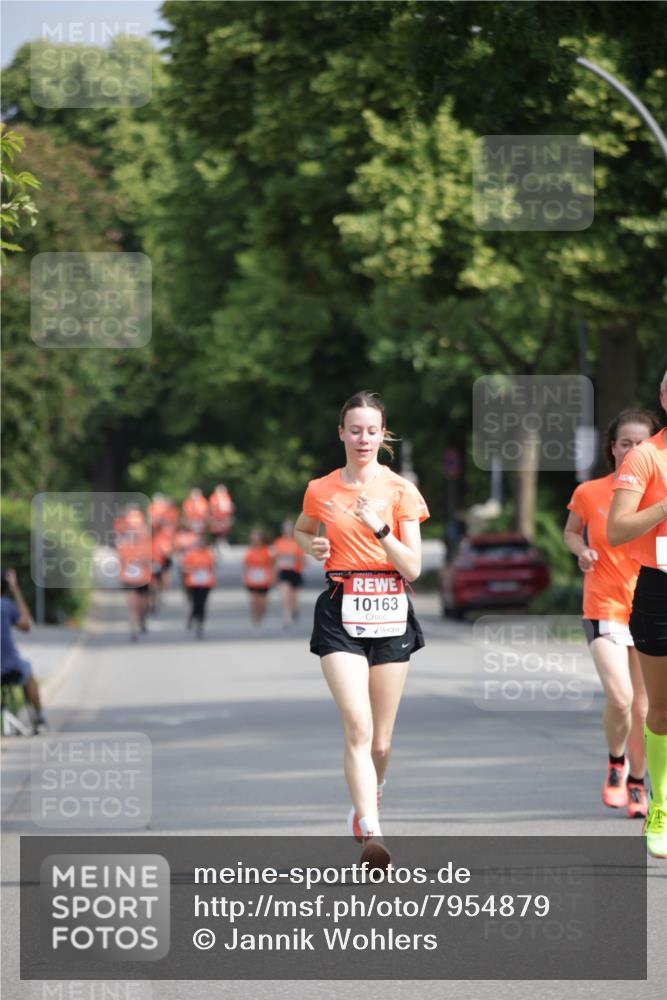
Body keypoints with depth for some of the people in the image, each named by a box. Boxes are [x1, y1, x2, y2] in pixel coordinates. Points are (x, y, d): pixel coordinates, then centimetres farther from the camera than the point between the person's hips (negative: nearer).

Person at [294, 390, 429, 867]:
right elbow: (301, 530, 27)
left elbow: (413, 567, -4)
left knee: (381, 740, 7)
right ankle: (370, 832, -25)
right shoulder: (321, 491, 5)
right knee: (358, 726, -18)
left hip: (390, 612, 1)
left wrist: (378, 527, -18)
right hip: (341, 613, -1)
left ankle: (369, 798, 38)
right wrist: (313, 546, 5)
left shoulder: (400, 491, 1)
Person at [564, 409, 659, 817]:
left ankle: (637, 783, 27)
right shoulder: (590, 493, -2)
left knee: (644, 707, 7)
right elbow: (572, 531, 16)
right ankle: (616, 763, 12)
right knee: (620, 698, -17)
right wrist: (582, 551, -4)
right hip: (605, 608, -1)